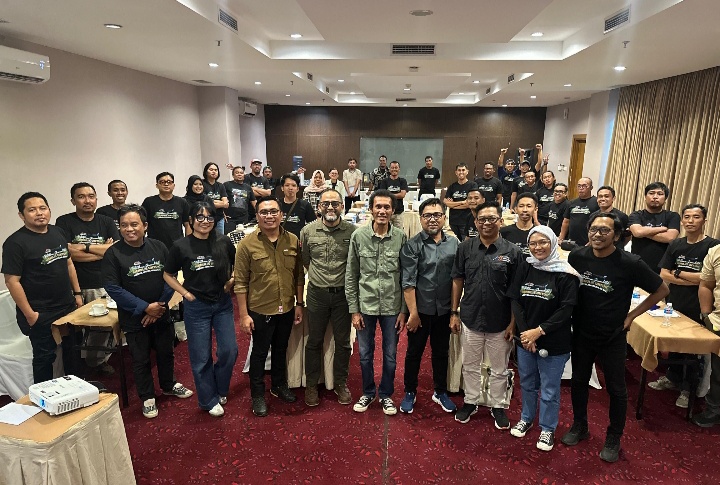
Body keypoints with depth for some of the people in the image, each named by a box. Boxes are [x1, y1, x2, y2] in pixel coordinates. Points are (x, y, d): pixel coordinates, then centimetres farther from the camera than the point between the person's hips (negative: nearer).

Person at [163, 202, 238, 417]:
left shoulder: (223, 241, -5)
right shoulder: (181, 246, -9)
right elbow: (168, 275, 3)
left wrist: (232, 280, -4)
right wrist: (185, 293, -5)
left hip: (223, 303, 2)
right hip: (196, 306, -2)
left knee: (229, 350, 4)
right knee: (201, 356, 8)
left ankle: (220, 390, 32)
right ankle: (209, 400, 28)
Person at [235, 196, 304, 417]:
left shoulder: (293, 241, -3)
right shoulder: (247, 244, -12)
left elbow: (299, 276, 4)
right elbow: (240, 283, -11)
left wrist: (299, 304, 4)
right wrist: (243, 314, -12)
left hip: (286, 309, 4)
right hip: (260, 311, -3)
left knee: (281, 349, 21)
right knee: (259, 353, 12)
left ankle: (279, 385, 43)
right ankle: (258, 395, 31)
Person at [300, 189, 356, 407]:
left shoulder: (352, 231, -6)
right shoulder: (308, 231, -3)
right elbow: (304, 260, 10)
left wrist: (347, 282, 0)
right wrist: (319, 277, 10)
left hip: (343, 293, 0)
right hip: (317, 293, 1)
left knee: (343, 342, 12)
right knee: (314, 341, 12)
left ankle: (341, 383, 31)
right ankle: (311, 385, 29)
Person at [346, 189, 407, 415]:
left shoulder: (401, 237, -6)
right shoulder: (358, 236, -6)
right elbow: (351, 275, -1)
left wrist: (403, 310, -3)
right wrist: (354, 310, -3)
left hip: (392, 307, 0)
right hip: (365, 305, 0)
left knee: (390, 355, 14)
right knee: (365, 354, 15)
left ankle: (386, 394, 35)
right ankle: (368, 392, 37)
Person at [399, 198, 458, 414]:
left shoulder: (454, 244, 1)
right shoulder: (412, 245, -10)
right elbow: (408, 282, -12)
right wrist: (413, 313, -14)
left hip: (444, 310, 3)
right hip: (420, 309, -3)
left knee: (441, 352, 18)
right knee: (414, 352, 12)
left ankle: (440, 392, 37)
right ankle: (410, 393, 31)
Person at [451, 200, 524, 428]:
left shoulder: (512, 252, -8)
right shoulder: (465, 248, -2)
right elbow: (457, 281, 4)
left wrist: (513, 323, -6)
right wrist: (454, 312, 2)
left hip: (500, 323, -1)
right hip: (470, 319, 2)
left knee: (499, 370, 15)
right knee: (470, 366, 17)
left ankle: (498, 406, 35)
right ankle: (470, 401, 37)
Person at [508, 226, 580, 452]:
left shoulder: (565, 274, -12)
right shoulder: (525, 270, 1)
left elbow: (566, 310, -15)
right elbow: (515, 301, -2)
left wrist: (539, 331, -19)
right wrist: (525, 333, -12)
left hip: (554, 343, -4)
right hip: (525, 339, 4)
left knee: (549, 389, 9)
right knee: (527, 383, 20)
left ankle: (548, 429, 31)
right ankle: (526, 418, 42)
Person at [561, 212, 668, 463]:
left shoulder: (630, 263, -18)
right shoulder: (576, 257, -9)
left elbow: (661, 290, -5)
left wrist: (631, 315, -7)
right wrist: (572, 314, 0)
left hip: (613, 338, -3)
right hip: (581, 335, 3)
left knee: (616, 388, 12)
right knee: (579, 381, 17)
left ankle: (613, 438, 32)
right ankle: (579, 426, 38)